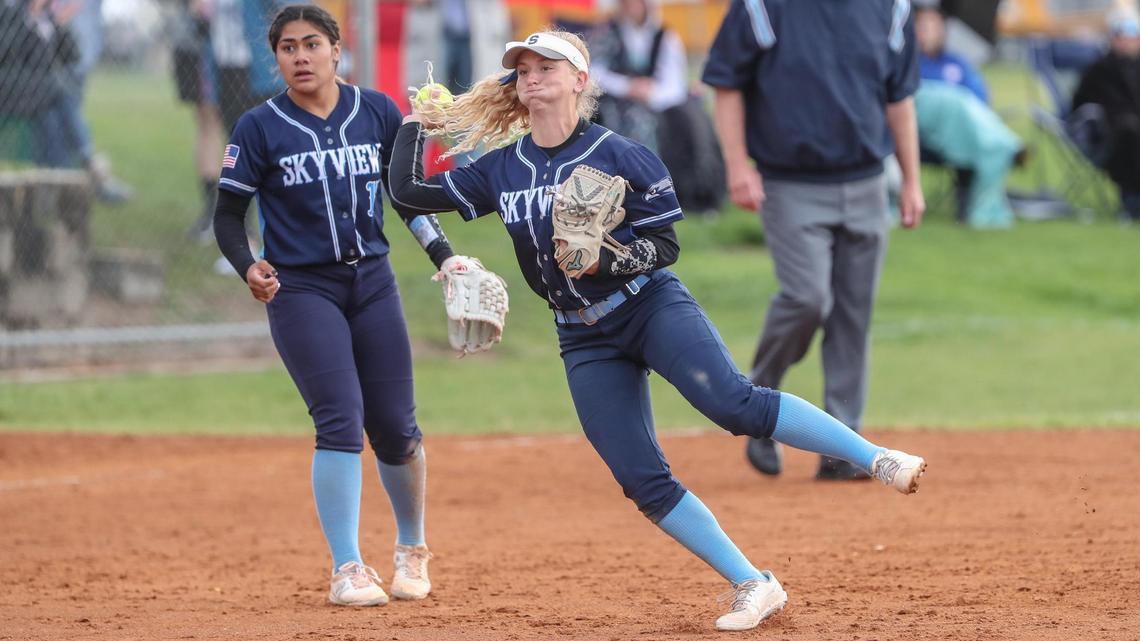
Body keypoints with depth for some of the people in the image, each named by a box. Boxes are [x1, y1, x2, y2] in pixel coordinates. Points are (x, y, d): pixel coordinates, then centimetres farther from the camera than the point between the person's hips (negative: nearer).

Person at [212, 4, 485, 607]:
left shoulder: (378, 112, 2)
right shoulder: (260, 128, -6)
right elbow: (228, 216, -3)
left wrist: (442, 254, 0)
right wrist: (249, 267, -22)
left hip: (372, 283, 3)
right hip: (301, 291, -3)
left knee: (396, 429, 4)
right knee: (341, 420, -17)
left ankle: (411, 547, 29)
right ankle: (347, 569, -10)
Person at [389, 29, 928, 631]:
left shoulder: (617, 155, -9)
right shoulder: (502, 169, 4)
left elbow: (663, 244, -8)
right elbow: (410, 189, 11)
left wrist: (603, 260, -24)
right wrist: (414, 126, 7)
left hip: (652, 305, -4)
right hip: (586, 339, 4)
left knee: (734, 403, -28)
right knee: (643, 483, -5)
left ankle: (876, 458, -25)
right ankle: (752, 586, 0)